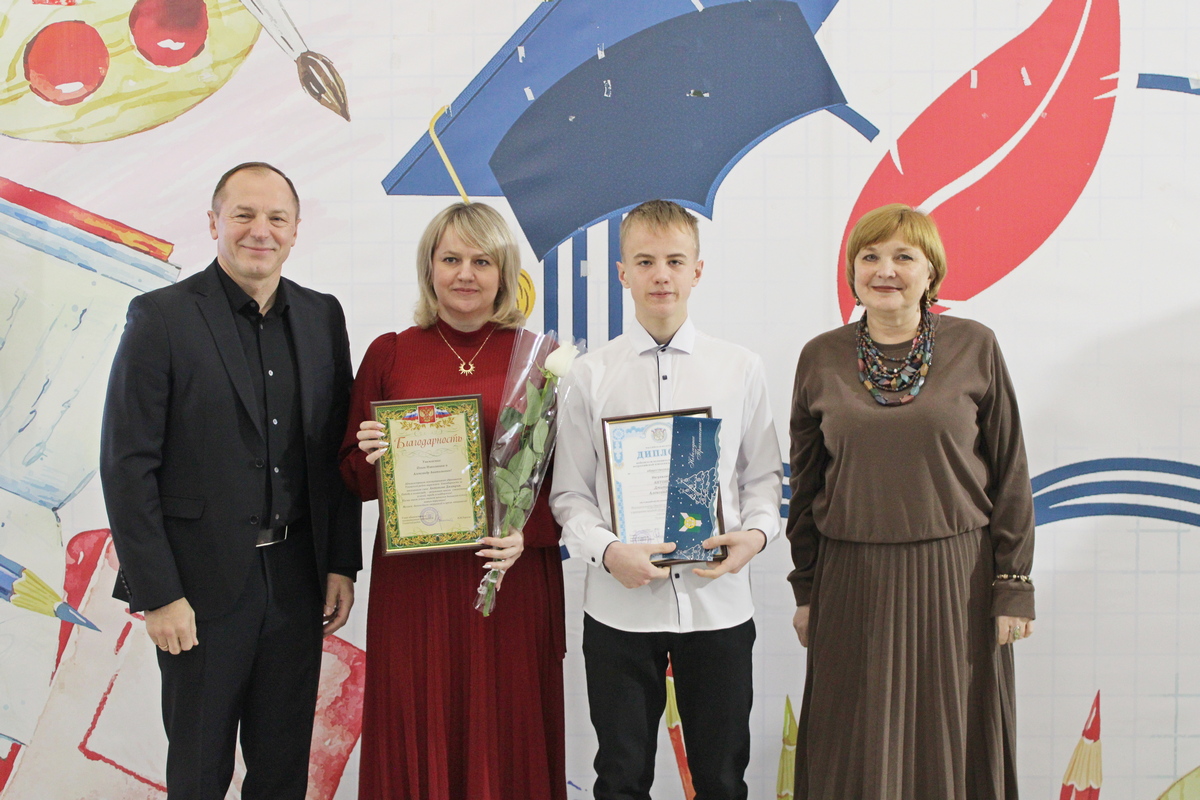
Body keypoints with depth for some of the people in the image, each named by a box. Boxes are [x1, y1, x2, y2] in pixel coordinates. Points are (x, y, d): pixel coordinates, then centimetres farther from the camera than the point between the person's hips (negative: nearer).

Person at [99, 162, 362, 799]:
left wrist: (342, 563, 5)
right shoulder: (162, 317, -8)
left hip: (297, 578, 4)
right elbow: (127, 466, -10)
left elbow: (337, 452, 10)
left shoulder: (322, 316, 6)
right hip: (203, 581, -4)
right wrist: (157, 594, -13)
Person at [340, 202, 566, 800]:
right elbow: (352, 476, 10)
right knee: (418, 734, 5)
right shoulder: (389, 354, 5)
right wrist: (371, 456, -12)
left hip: (512, 579, 0)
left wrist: (529, 532, -13)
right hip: (414, 581, 1)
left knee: (506, 737, 6)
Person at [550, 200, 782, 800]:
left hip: (718, 599, 1)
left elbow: (763, 473, 8)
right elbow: (569, 494, 0)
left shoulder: (741, 369, 3)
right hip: (619, 607, -1)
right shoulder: (591, 375, -1)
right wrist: (606, 551, -17)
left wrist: (758, 531, -11)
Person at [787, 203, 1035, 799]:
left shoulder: (975, 348, -1)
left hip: (956, 575, -1)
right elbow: (805, 484, 9)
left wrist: (1014, 586, -2)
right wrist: (805, 591, 8)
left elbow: (1010, 475, 1)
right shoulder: (821, 358, 3)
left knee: (951, 746, 8)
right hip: (854, 582, 1)